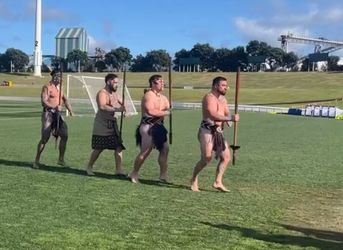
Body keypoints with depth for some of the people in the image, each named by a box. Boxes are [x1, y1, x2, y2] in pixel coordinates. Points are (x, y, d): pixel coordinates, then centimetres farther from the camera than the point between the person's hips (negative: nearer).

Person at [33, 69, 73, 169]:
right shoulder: (47, 87, -8)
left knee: (64, 135, 1)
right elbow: (44, 101, -17)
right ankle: (36, 160, 3)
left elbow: (65, 99, 16)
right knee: (44, 138, -7)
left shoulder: (60, 87, 15)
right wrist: (55, 107, -31)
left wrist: (70, 110, -1)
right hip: (48, 113, -7)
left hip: (58, 114, 7)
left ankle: (61, 159, 12)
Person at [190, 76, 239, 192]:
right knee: (206, 158, -10)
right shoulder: (209, 97, -11)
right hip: (207, 130, -9)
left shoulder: (223, 99, 18)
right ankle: (194, 180, 11)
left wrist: (228, 119, -8)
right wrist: (230, 118, -30)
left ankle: (218, 182, 11)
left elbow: (227, 113, 16)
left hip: (218, 132, 9)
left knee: (226, 157, 3)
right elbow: (213, 115, -24)